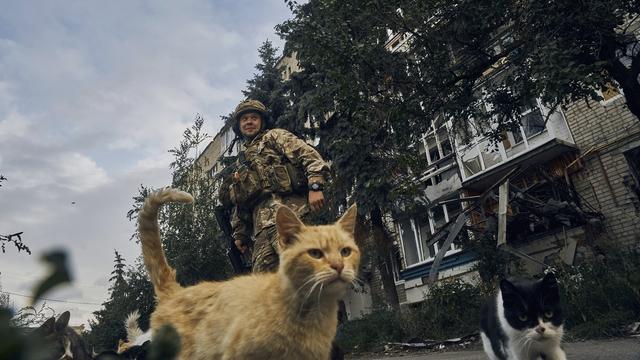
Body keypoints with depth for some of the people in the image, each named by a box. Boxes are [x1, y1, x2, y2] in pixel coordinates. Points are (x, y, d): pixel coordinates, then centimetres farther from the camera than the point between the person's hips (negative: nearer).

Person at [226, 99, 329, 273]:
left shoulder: (275, 136, 14)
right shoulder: (241, 162, 33)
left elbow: (309, 155, -3)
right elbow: (239, 202, 33)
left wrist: (315, 186, -18)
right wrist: (240, 233, 26)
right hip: (261, 220, 7)